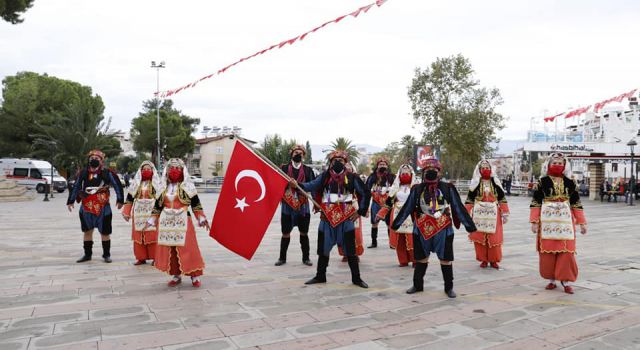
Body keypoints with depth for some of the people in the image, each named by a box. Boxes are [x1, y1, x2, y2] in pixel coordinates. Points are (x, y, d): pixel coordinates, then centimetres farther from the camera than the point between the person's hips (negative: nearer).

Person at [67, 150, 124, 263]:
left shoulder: (107, 173, -5)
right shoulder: (83, 173, 5)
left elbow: (117, 185, -3)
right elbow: (76, 187, 10)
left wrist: (120, 200, -5)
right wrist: (70, 201, 7)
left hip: (103, 208, -3)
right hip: (86, 208, 3)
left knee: (105, 232, 4)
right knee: (87, 231, 12)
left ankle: (106, 255, 15)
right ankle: (87, 254, 24)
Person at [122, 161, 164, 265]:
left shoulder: (157, 183, 3)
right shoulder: (136, 183, 12)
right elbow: (129, 198, 13)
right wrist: (126, 212, 8)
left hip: (152, 213, -3)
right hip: (138, 213, 3)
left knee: (152, 236, -5)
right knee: (138, 236, 4)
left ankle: (155, 257, 5)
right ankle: (141, 257, 15)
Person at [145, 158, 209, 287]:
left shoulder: (188, 186, -1)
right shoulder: (163, 187, 11)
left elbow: (196, 203, -2)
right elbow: (158, 205, 17)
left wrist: (201, 218, -8)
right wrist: (152, 220, 13)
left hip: (182, 221, -4)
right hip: (166, 222, 4)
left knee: (188, 249, -6)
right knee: (169, 250, 6)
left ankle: (195, 276, 3)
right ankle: (176, 276, 19)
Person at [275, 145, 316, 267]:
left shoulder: (308, 170, 5)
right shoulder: (284, 168, 3)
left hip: (303, 205, 1)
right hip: (287, 205, -1)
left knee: (304, 233, 8)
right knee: (285, 233, 6)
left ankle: (305, 258, 20)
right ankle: (282, 258, 20)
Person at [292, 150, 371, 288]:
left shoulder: (351, 178, -2)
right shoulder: (325, 177, 1)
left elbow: (365, 194, 4)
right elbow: (311, 186, -8)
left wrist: (360, 212, 1)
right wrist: (297, 184, -24)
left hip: (346, 218, -1)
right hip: (327, 218, 2)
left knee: (350, 250, 4)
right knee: (323, 249, 10)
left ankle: (356, 278, 16)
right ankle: (320, 276, 25)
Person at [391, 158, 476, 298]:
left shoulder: (448, 188, -3)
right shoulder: (417, 189, 1)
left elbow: (459, 208, 2)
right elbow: (407, 208, 7)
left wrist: (469, 225, 2)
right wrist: (396, 224, 9)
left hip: (443, 230, -1)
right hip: (421, 230, 1)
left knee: (446, 260, 8)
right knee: (421, 259, 13)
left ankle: (449, 287, 23)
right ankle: (417, 285, 28)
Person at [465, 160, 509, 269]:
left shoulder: (495, 182, 7)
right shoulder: (475, 183, 2)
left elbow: (502, 199, 8)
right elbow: (470, 200, 2)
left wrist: (505, 214, 4)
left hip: (493, 214, 1)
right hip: (479, 214, -1)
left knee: (494, 238, 0)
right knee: (480, 238, 2)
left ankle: (493, 260, 15)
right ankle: (483, 260, 15)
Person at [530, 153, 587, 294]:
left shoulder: (569, 183, 8)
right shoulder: (543, 182, 2)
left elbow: (576, 203, 11)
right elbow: (535, 203, 0)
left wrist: (582, 222, 8)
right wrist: (534, 222, -6)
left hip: (565, 220, 2)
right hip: (547, 220, -1)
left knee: (566, 251, -2)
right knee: (548, 251, 2)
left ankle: (566, 281, 8)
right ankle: (551, 279, 15)